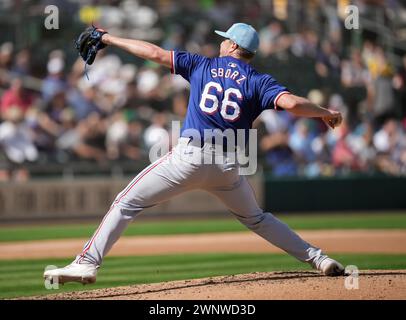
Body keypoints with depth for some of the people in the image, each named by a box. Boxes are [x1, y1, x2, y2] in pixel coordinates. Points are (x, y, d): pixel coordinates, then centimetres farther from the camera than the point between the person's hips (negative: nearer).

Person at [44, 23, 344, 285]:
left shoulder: (202, 65, 11)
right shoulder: (259, 82, 7)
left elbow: (155, 53, 11)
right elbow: (291, 103, -10)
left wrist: (111, 39, 20)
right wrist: (325, 113, 6)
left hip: (190, 156, -3)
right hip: (230, 165, 3)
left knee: (127, 203, 2)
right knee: (256, 218, 26)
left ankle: (88, 263, -10)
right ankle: (317, 258, 19)